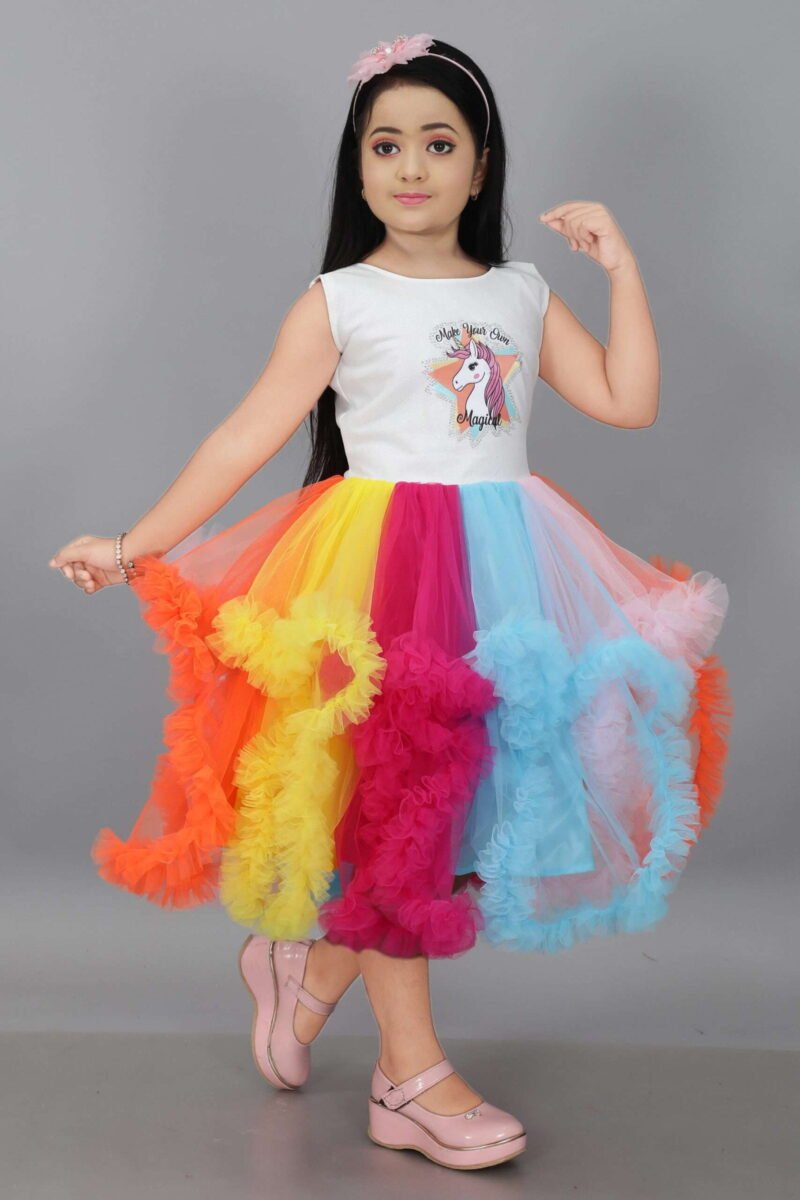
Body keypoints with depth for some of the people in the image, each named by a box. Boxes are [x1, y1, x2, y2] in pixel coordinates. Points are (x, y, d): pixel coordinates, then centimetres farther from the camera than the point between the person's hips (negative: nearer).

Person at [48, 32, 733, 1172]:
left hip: (506, 567, 4)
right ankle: (411, 1075, 11)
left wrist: (621, 267, 0)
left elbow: (629, 402, 2)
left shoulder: (523, 296, 10)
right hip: (382, 567, -4)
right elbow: (247, 436, -4)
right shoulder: (337, 304, 0)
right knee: (395, 795, -2)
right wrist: (136, 546, -9)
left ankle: (314, 970, 25)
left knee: (484, 792, 3)